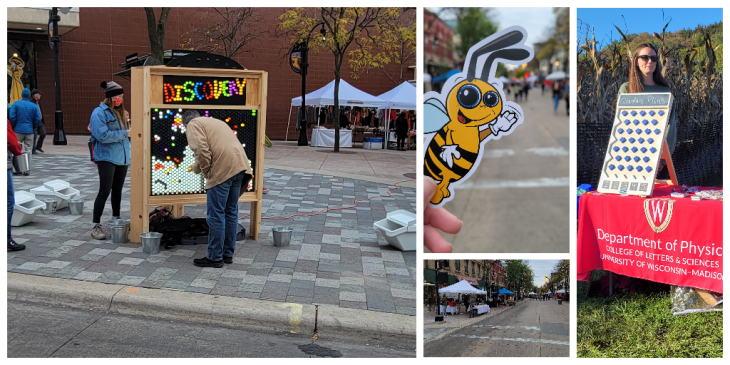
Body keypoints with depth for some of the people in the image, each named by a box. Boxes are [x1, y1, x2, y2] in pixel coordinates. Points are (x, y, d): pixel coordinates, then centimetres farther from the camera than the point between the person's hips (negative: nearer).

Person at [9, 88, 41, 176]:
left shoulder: (16, 104, -3)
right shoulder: (34, 106, 1)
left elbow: (12, 117, -7)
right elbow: (38, 119, -2)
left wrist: (13, 127, 8)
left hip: (18, 130, -1)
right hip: (29, 131, 1)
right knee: (28, 150, 6)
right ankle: (26, 170, 4)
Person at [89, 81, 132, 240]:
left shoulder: (120, 112, 14)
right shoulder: (99, 112, -10)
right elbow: (103, 135, -21)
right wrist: (125, 133, -16)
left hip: (122, 158, 7)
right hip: (107, 158, -7)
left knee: (117, 190, 16)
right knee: (105, 191, -8)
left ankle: (116, 220, 29)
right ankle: (96, 226, -3)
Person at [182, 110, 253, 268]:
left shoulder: (193, 124, 5)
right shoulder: (216, 122, 30)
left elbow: (201, 150, -11)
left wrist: (206, 172, 0)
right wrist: (196, 167, 32)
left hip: (223, 170, -8)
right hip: (240, 166, 8)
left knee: (216, 214, 0)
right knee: (231, 211, 16)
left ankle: (215, 257, 6)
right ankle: (228, 254, 24)